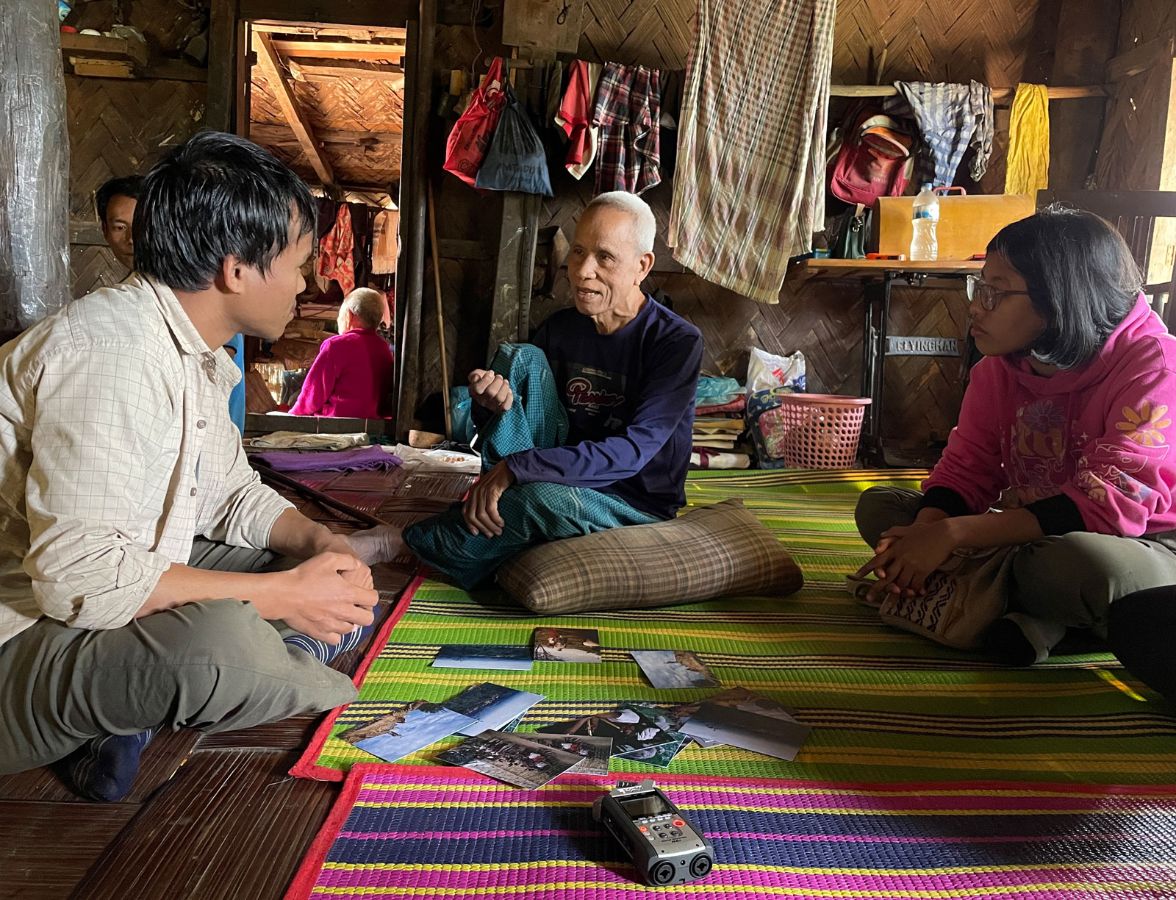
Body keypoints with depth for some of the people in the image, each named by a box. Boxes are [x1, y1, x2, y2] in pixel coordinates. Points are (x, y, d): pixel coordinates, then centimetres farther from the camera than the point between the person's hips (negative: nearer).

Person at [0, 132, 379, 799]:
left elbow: (233, 493, 17)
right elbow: (80, 576, -31)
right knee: (223, 638, -39)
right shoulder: (111, 347, -24)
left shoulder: (199, 354, 8)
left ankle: (147, 708, -9)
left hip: (136, 596, 10)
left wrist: (317, 542, -4)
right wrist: (281, 594, -24)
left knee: (343, 582, 5)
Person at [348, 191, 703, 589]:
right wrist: (491, 404, -23)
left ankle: (400, 544, -15)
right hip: (562, 481, 5)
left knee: (543, 497, -38)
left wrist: (516, 469, -33)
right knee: (519, 357, -13)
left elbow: (634, 449, -26)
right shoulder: (558, 329, 4)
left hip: (639, 506, -4)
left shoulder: (677, 342, -14)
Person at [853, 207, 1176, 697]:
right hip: (1030, 535, 7)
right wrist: (920, 540, -28)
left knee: (1078, 562, -44)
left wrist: (953, 533, -34)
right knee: (878, 506, -6)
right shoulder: (999, 367, 1)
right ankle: (1035, 614, -18)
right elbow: (965, 467, -4)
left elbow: (1112, 501, -29)